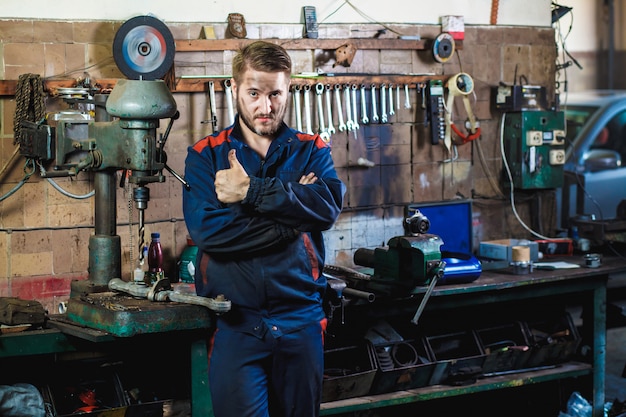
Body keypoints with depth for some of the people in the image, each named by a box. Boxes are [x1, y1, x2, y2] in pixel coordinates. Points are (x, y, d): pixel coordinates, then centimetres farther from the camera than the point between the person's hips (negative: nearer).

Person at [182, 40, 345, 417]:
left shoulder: (312, 152, 7)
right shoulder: (206, 156, 1)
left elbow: (329, 205, -15)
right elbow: (207, 229, -16)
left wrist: (250, 190, -18)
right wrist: (293, 210, -14)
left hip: (301, 318, 2)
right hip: (236, 324, -2)